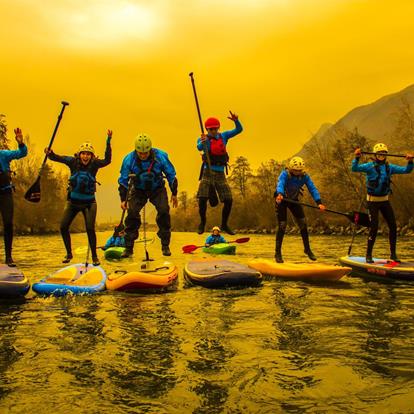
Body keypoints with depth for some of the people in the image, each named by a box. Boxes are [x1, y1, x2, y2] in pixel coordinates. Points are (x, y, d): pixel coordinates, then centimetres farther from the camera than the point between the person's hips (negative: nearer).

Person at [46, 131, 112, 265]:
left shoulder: (94, 164, -10)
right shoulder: (73, 162, -7)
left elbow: (107, 160, -27)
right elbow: (57, 158, -14)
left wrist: (108, 141, -35)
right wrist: (49, 153, -36)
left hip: (89, 202, -2)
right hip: (73, 201, 2)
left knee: (90, 229, -11)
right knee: (63, 227, 0)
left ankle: (94, 257, 6)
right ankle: (69, 254, 20)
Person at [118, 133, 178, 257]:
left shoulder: (160, 156, -21)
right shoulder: (129, 159, -20)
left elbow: (171, 175, -6)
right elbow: (123, 180, -6)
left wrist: (174, 194, 0)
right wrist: (123, 199, -6)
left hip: (157, 189, 0)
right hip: (138, 190, 1)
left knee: (164, 211, -19)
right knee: (132, 213, -16)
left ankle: (165, 246, -6)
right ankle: (128, 247, -5)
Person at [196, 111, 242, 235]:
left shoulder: (223, 136, 7)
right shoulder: (204, 138, -4)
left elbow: (239, 129, 4)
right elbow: (199, 147, -25)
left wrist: (236, 120, -17)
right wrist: (202, 142, -48)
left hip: (220, 174, 3)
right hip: (208, 172, -3)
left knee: (229, 200, -1)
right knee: (202, 198, -16)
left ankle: (224, 225, 18)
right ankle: (202, 222, 8)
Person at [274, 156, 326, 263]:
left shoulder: (304, 176, -14)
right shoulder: (285, 174, -25)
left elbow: (312, 188, -19)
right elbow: (280, 184, -42)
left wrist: (319, 202, -32)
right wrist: (280, 194, -64)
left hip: (294, 200, 4)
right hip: (282, 200, -4)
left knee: (303, 223, -1)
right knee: (282, 225, -10)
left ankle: (307, 249, 15)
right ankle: (278, 253, -1)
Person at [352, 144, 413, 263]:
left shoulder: (390, 167, 7)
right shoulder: (370, 166, -8)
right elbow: (355, 169, -21)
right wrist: (356, 158, -36)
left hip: (385, 200, 5)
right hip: (373, 201, -5)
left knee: (393, 226, 3)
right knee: (374, 227, -8)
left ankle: (393, 254, 16)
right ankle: (368, 255, 3)